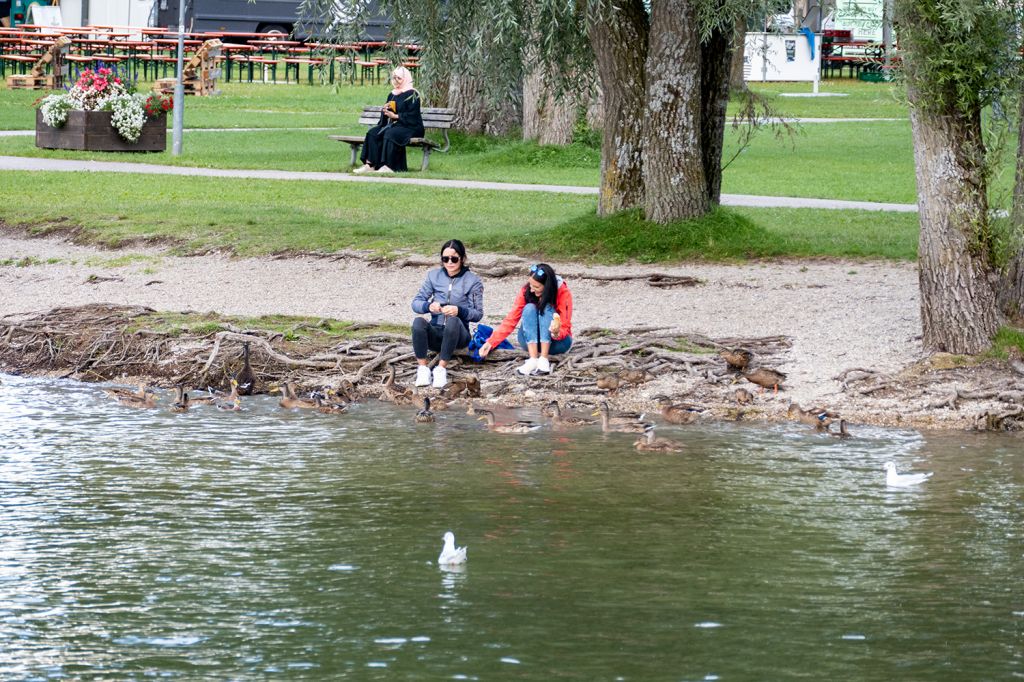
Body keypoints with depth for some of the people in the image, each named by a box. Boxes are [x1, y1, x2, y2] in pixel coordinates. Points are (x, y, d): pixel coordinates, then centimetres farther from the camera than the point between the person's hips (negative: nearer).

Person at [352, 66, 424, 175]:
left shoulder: (412, 94, -4)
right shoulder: (393, 94, 19)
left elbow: (412, 115, -13)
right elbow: (385, 116, 22)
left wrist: (396, 116, -17)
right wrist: (385, 110, -2)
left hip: (409, 127, -8)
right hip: (393, 124, 8)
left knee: (390, 133, -36)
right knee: (372, 133, -16)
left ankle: (389, 166, -40)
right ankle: (370, 165, -27)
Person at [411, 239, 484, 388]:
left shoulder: (473, 281, 2)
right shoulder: (434, 276, 9)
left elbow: (478, 314, -2)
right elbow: (416, 303, 5)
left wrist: (459, 311, -22)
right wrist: (429, 306, -18)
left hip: (458, 335, -2)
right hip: (436, 332, 2)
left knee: (453, 321, -37)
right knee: (418, 322, -31)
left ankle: (441, 368, -34)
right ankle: (422, 369, -30)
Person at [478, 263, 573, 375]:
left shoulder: (563, 293, -16)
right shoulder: (526, 291, -11)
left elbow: (565, 328, -17)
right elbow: (511, 320, -10)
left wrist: (556, 333, -41)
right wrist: (491, 343, -20)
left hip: (557, 341, -2)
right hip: (531, 341, 2)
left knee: (547, 309, -28)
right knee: (529, 308, -27)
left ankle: (544, 360, -39)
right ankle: (533, 361, -38)